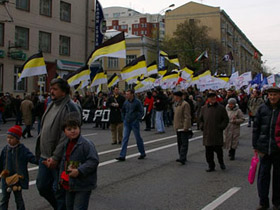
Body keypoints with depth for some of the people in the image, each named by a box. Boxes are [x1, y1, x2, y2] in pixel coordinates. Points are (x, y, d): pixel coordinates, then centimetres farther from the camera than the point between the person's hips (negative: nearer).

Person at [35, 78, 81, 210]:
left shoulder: (70, 108, -16)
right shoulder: (51, 105, 13)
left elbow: (67, 136, -21)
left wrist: (55, 157, -23)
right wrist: (40, 152, 16)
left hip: (58, 159, -9)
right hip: (45, 157, 9)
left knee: (59, 191, 2)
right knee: (42, 186, 16)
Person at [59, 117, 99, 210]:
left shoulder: (86, 144, -17)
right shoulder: (66, 144, 8)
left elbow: (94, 161, -22)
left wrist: (79, 171, -26)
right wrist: (62, 176, 9)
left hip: (83, 186, -8)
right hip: (69, 184, 8)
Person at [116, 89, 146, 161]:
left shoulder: (137, 102, -10)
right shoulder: (126, 102, 5)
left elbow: (141, 112, -7)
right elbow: (123, 111, 20)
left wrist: (137, 120, -12)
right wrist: (124, 119, 12)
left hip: (134, 123, -4)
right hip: (127, 123, 5)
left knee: (138, 138, 7)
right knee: (125, 139, -2)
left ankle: (143, 153, 25)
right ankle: (122, 156, -3)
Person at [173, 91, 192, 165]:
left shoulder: (185, 104, -16)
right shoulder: (177, 104, 15)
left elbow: (187, 117, -21)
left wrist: (185, 127, -23)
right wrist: (175, 125, 20)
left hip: (184, 128, -10)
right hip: (178, 128, 10)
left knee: (184, 143, -9)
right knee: (179, 143, 15)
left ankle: (182, 158, -13)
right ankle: (182, 158, 25)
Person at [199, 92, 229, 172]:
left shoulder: (221, 108, 1)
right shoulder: (204, 108, 9)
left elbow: (226, 119, 4)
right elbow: (201, 119, 20)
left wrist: (221, 127, -7)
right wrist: (202, 126, 5)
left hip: (217, 134, -3)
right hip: (207, 134, 3)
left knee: (218, 149, 0)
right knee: (208, 151, 4)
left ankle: (221, 162, 27)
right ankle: (211, 166, 16)